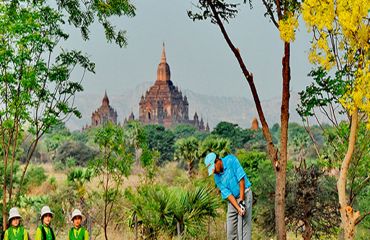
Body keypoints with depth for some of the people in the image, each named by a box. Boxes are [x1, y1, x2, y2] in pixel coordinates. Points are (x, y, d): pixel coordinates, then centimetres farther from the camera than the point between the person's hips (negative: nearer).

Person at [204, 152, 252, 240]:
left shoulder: (230, 160, -14)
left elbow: (241, 178, -17)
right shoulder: (217, 178, 0)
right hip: (232, 199, 6)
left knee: (243, 226, -11)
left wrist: (241, 198, -18)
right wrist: (238, 208, -21)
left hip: (244, 194, -6)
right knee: (230, 227, 5)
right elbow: (227, 194, -8)